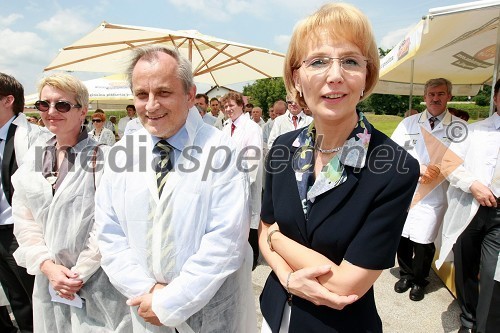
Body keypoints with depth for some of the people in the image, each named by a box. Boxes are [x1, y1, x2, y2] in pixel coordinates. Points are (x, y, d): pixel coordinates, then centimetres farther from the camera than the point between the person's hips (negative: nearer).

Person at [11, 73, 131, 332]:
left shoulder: (101, 157, -12)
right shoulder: (33, 158, 4)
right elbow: (24, 221, 4)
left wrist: (79, 273, -11)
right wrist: (48, 266, -7)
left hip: (97, 280, -4)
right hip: (48, 279, 5)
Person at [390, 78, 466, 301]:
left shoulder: (459, 127, 0)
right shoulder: (409, 123, 6)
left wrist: (439, 170, -17)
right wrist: (418, 167, -12)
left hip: (434, 195, -2)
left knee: (423, 241, 4)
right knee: (402, 236, 11)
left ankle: (419, 281, 32)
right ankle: (405, 274, 37)